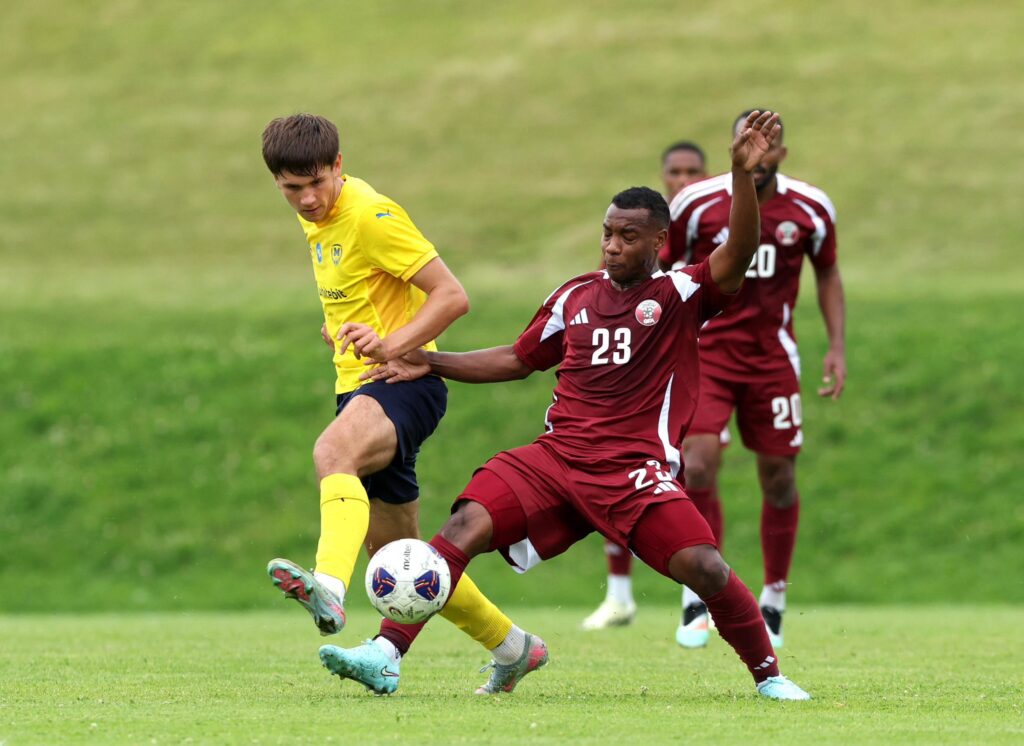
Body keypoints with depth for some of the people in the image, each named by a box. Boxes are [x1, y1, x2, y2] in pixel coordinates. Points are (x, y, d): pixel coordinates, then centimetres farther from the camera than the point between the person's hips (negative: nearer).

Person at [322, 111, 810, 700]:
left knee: (703, 566, -22)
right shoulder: (576, 296, 15)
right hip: (556, 457, 4)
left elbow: (737, 256, -18)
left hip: (636, 470, -4)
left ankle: (769, 675, 3)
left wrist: (744, 175, -32)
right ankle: (385, 653, -25)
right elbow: (519, 359, 27)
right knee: (466, 526, -18)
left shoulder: (680, 296, 1)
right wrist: (431, 363, 18)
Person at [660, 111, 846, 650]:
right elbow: (659, 268, 5)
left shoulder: (811, 210, -2)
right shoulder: (697, 203, -8)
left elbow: (827, 273, 14)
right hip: (705, 348, -2)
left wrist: (837, 347, 5)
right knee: (697, 466, -18)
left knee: (778, 479, 5)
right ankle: (698, 598, -7)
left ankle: (774, 600, 24)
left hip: (771, 353, 2)